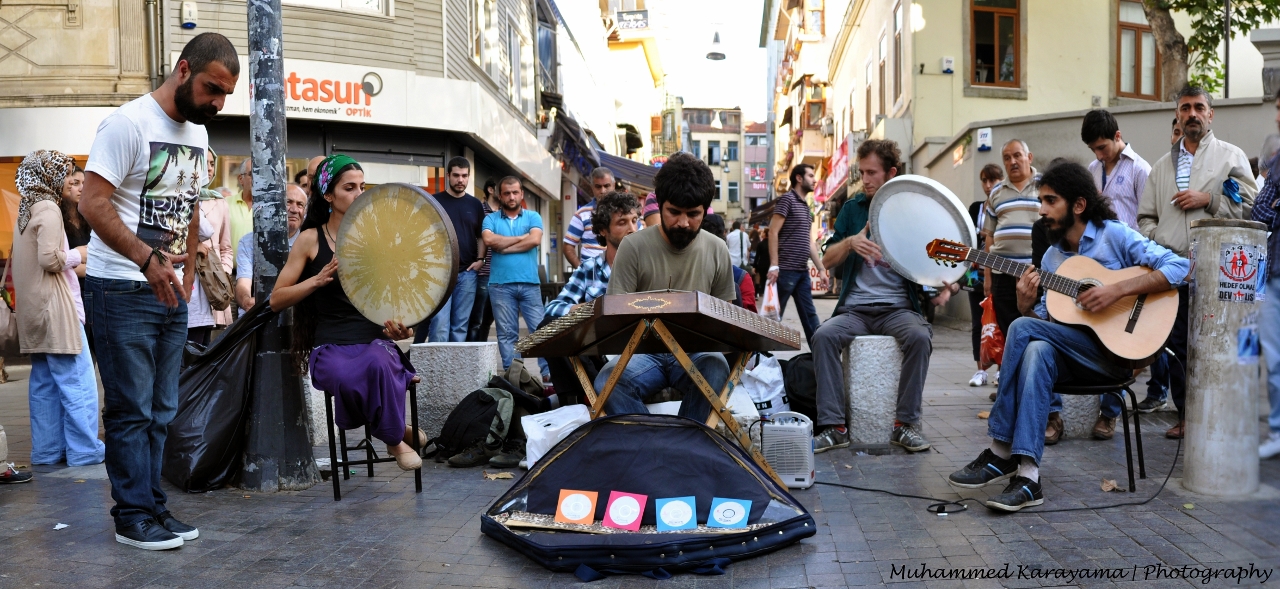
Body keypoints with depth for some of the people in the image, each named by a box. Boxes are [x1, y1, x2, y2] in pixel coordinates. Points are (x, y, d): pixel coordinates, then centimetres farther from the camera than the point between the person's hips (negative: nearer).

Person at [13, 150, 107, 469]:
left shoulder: (26, 210, 17)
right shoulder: (48, 208, -12)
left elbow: (37, 260, 18)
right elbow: (50, 260, -20)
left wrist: (72, 265, 13)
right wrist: (78, 255, -4)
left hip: (34, 310, 10)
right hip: (55, 309, -10)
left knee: (44, 384, 10)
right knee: (78, 383, -6)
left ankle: (47, 450, 14)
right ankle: (84, 450, -3)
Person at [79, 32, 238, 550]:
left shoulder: (198, 133, 12)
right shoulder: (130, 122, -11)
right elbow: (93, 204, -18)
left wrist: (186, 270, 14)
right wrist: (147, 260, -27)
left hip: (171, 289, 8)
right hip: (123, 289, -7)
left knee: (160, 411, 12)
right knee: (131, 410, -1)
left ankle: (153, 507, 21)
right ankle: (134, 516, 8)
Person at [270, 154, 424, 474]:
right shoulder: (310, 239, 4)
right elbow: (276, 300, 4)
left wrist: (401, 326, -10)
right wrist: (318, 279, -13)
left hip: (375, 341, 1)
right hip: (331, 346, -1)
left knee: (378, 364, -37)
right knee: (346, 377, -36)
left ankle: (394, 437, -9)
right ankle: (397, 433, -7)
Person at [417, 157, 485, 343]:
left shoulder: (475, 205, 11)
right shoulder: (435, 201, 3)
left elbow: (481, 236, 17)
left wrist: (480, 259, 1)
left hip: (467, 273, 3)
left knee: (461, 326, 6)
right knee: (439, 325, -9)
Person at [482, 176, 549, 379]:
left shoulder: (533, 216, 10)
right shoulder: (491, 219, 9)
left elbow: (534, 240, -9)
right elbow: (489, 240, -11)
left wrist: (503, 247, -5)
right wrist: (521, 237, -5)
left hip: (530, 283, 0)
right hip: (501, 284, 0)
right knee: (506, 333, 4)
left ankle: (548, 372, 0)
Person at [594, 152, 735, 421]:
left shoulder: (717, 251, 6)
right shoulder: (634, 247, -3)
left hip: (696, 352, 2)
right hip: (644, 349, -1)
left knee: (716, 369, -35)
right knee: (607, 383, -33)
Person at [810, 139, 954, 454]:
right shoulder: (853, 208, 11)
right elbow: (827, 260, 6)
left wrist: (945, 285, -16)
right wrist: (849, 242, -15)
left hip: (899, 307, -1)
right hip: (855, 308, 1)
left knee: (919, 337, -32)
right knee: (824, 336, -28)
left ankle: (906, 423, -18)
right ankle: (833, 425, -23)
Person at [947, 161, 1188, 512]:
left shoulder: (1114, 235, -2)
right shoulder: (1052, 256, 15)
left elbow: (1179, 267, -12)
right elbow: (1047, 319, 12)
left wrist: (1118, 289, -22)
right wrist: (1027, 305, -10)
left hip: (1121, 351, -5)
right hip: (1075, 355, 5)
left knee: (1022, 328, -25)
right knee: (1036, 350, -31)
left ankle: (1001, 453, -23)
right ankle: (1027, 476, -35)